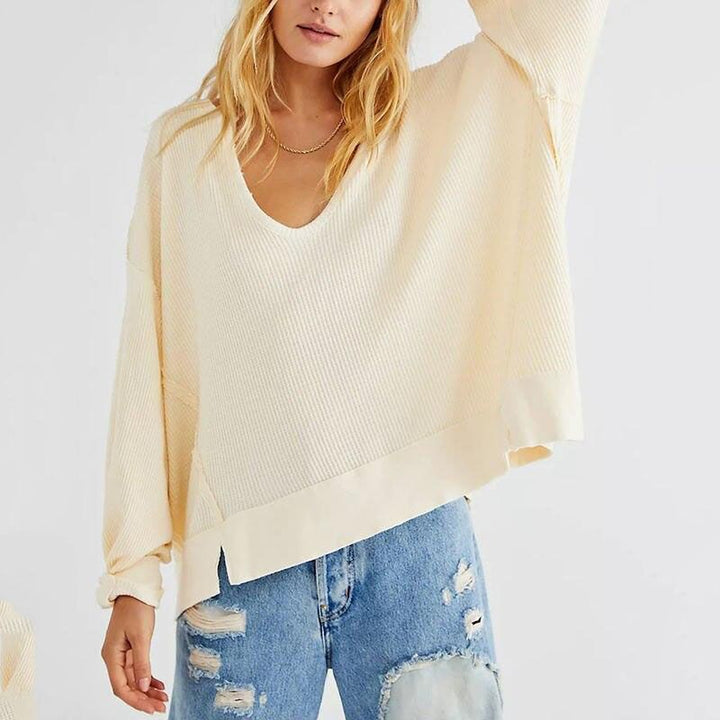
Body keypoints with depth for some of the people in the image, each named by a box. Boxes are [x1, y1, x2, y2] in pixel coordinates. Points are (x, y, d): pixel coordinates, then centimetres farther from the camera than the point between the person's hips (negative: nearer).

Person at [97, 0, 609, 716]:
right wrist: (132, 576, 0)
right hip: (245, 558, 1)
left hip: (413, 548, 0)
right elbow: (148, 369, 3)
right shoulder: (184, 145, 4)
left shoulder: (439, 116, 3)